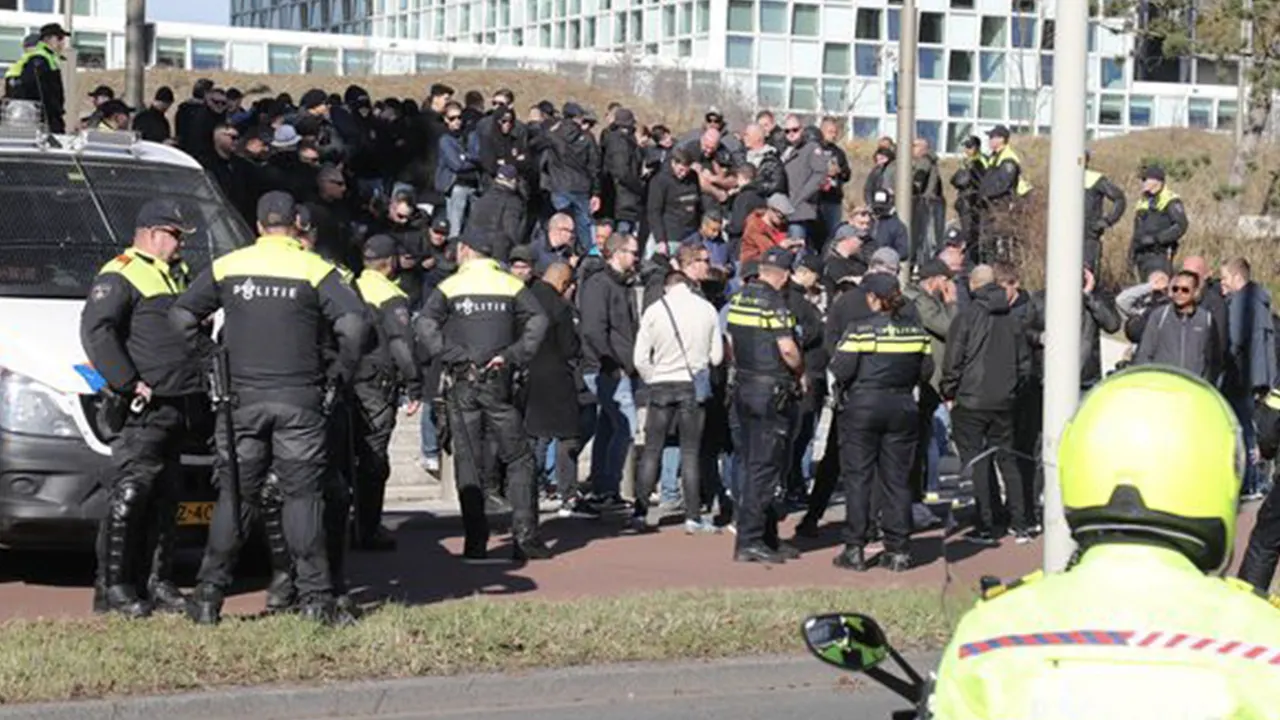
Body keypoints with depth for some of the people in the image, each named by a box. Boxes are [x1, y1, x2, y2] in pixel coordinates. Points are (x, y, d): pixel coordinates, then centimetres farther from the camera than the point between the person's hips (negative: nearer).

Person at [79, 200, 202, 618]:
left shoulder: (174, 277, 24)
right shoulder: (120, 276, -5)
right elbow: (95, 332, -15)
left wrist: (201, 376, 17)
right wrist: (128, 384, -19)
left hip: (178, 406, 9)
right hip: (145, 408, -9)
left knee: (165, 498, 10)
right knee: (131, 493, -10)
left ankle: (158, 582, 14)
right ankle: (112, 587, -8)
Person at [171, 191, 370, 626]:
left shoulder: (227, 267, 6)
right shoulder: (314, 269, -2)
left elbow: (182, 316, 5)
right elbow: (354, 323, -13)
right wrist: (339, 374, -1)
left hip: (241, 397, 2)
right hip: (298, 399, -2)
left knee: (235, 495, 7)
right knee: (302, 496, 1)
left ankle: (209, 595, 6)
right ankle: (314, 595, -3)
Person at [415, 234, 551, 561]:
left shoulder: (450, 287, 2)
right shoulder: (511, 285, 5)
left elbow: (425, 325, -13)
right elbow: (537, 320, -10)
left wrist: (454, 357, -11)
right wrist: (513, 356, -9)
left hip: (461, 384, 0)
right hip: (498, 383, 0)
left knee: (467, 459, 4)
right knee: (518, 457, 6)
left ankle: (476, 540, 0)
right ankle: (525, 535, -2)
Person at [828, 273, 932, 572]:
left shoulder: (859, 331, -12)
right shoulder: (917, 331, 2)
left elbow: (841, 370, -14)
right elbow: (926, 371, 6)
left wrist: (840, 390, 7)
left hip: (862, 408, -4)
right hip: (903, 409, 4)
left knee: (857, 478, 4)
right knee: (897, 478, 9)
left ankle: (855, 550, 4)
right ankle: (898, 550, 8)